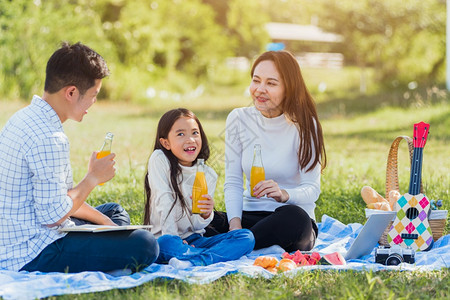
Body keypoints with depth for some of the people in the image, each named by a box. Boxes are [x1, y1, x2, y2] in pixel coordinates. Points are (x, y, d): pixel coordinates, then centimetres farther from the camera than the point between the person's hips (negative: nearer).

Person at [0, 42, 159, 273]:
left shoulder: (27, 118, 10)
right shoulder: (47, 139, -24)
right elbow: (54, 215, -23)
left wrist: (104, 222, 11)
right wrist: (93, 178, -8)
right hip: (34, 257, -11)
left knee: (115, 211, 30)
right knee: (145, 246, -21)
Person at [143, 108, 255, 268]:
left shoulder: (209, 175, 5)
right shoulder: (159, 160, -4)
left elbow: (197, 225, 2)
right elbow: (164, 202, -12)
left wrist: (206, 214, -20)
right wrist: (171, 237, -20)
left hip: (194, 239, 5)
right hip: (163, 236, -5)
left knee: (246, 237, -16)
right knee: (164, 243, -41)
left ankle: (194, 262, -38)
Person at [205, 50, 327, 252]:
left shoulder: (303, 124, -5)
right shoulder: (239, 119, 4)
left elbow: (312, 189, -9)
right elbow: (233, 181, 1)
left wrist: (284, 194, -32)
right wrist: (235, 223, -17)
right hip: (250, 215, 3)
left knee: (292, 217, -39)